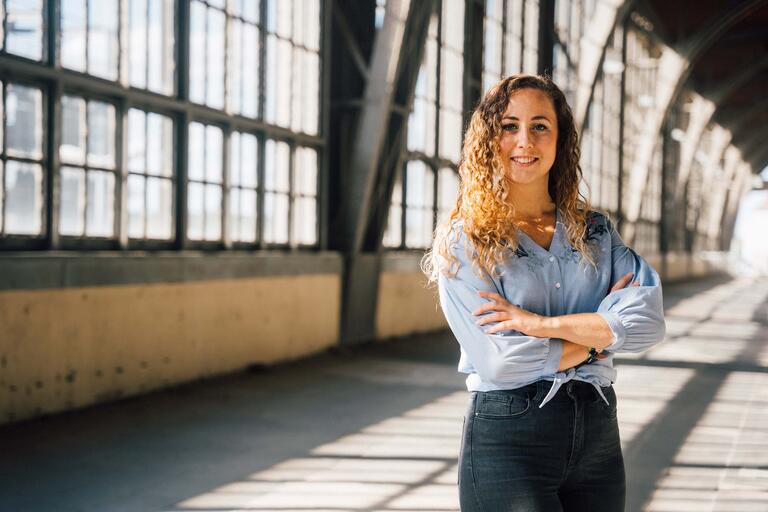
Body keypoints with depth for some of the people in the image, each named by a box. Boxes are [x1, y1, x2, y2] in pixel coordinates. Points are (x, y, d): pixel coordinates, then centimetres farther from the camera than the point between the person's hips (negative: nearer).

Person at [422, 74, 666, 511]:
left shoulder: (598, 230, 8)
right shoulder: (464, 242, -4)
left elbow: (650, 322, -7)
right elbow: (499, 359, -14)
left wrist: (542, 323, -14)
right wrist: (597, 337, -5)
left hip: (598, 432, 4)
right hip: (506, 442, -4)